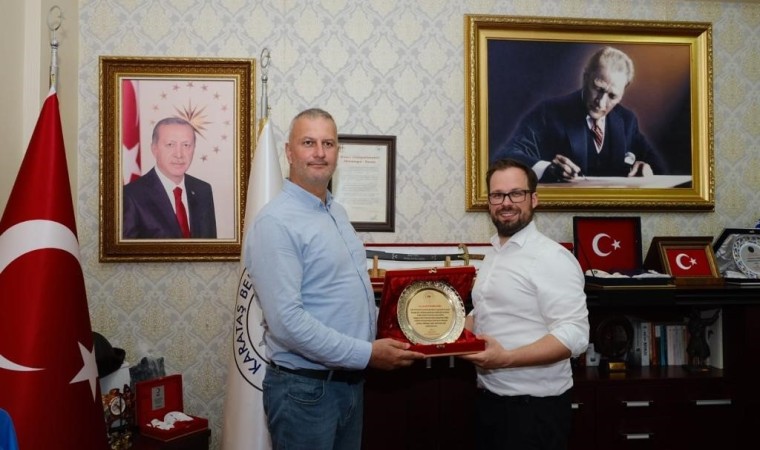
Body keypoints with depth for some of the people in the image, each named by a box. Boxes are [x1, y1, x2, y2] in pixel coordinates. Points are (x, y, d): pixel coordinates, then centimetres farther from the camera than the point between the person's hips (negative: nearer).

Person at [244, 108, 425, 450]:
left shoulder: (337, 212, 9)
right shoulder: (276, 222, -19)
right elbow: (286, 321, -25)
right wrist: (367, 354, -21)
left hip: (351, 380, 8)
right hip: (305, 387, -8)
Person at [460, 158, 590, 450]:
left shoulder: (552, 258, -15)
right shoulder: (493, 256, 11)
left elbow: (574, 336, -22)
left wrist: (507, 358, -28)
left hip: (533, 404, -8)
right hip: (489, 397, 8)